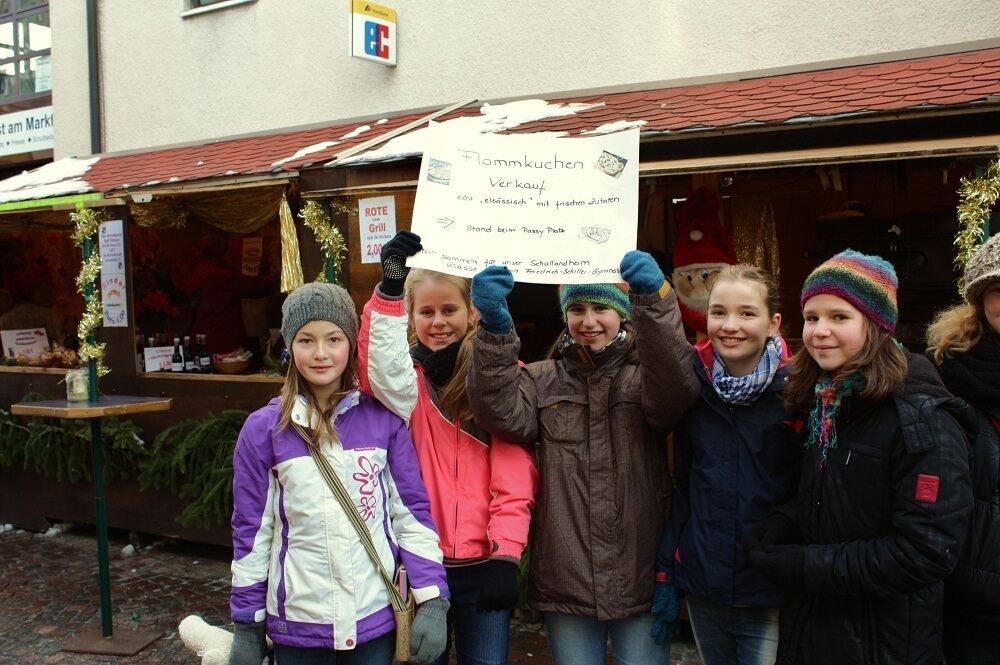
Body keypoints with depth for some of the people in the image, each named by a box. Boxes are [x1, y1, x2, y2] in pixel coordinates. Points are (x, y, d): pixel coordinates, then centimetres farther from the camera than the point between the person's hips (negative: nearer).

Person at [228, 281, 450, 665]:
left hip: (376, 618, 0)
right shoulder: (263, 429, -4)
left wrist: (432, 602, -6)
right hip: (297, 623, 0)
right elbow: (251, 531, 2)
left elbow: (412, 511, -1)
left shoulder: (383, 418, -3)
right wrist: (247, 625, 4)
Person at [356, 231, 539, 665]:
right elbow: (383, 375, -25)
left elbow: (515, 478, -3)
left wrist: (506, 555, -13)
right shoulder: (408, 378, 3)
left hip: (483, 564, 0)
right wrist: (390, 289, -36)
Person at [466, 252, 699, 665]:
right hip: (566, 580, 2)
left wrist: (653, 299, -34)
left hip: (641, 579, -1)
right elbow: (502, 412, -13)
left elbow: (677, 387, -21)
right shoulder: (542, 380, 7)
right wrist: (494, 326, -28)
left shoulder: (646, 376, 2)